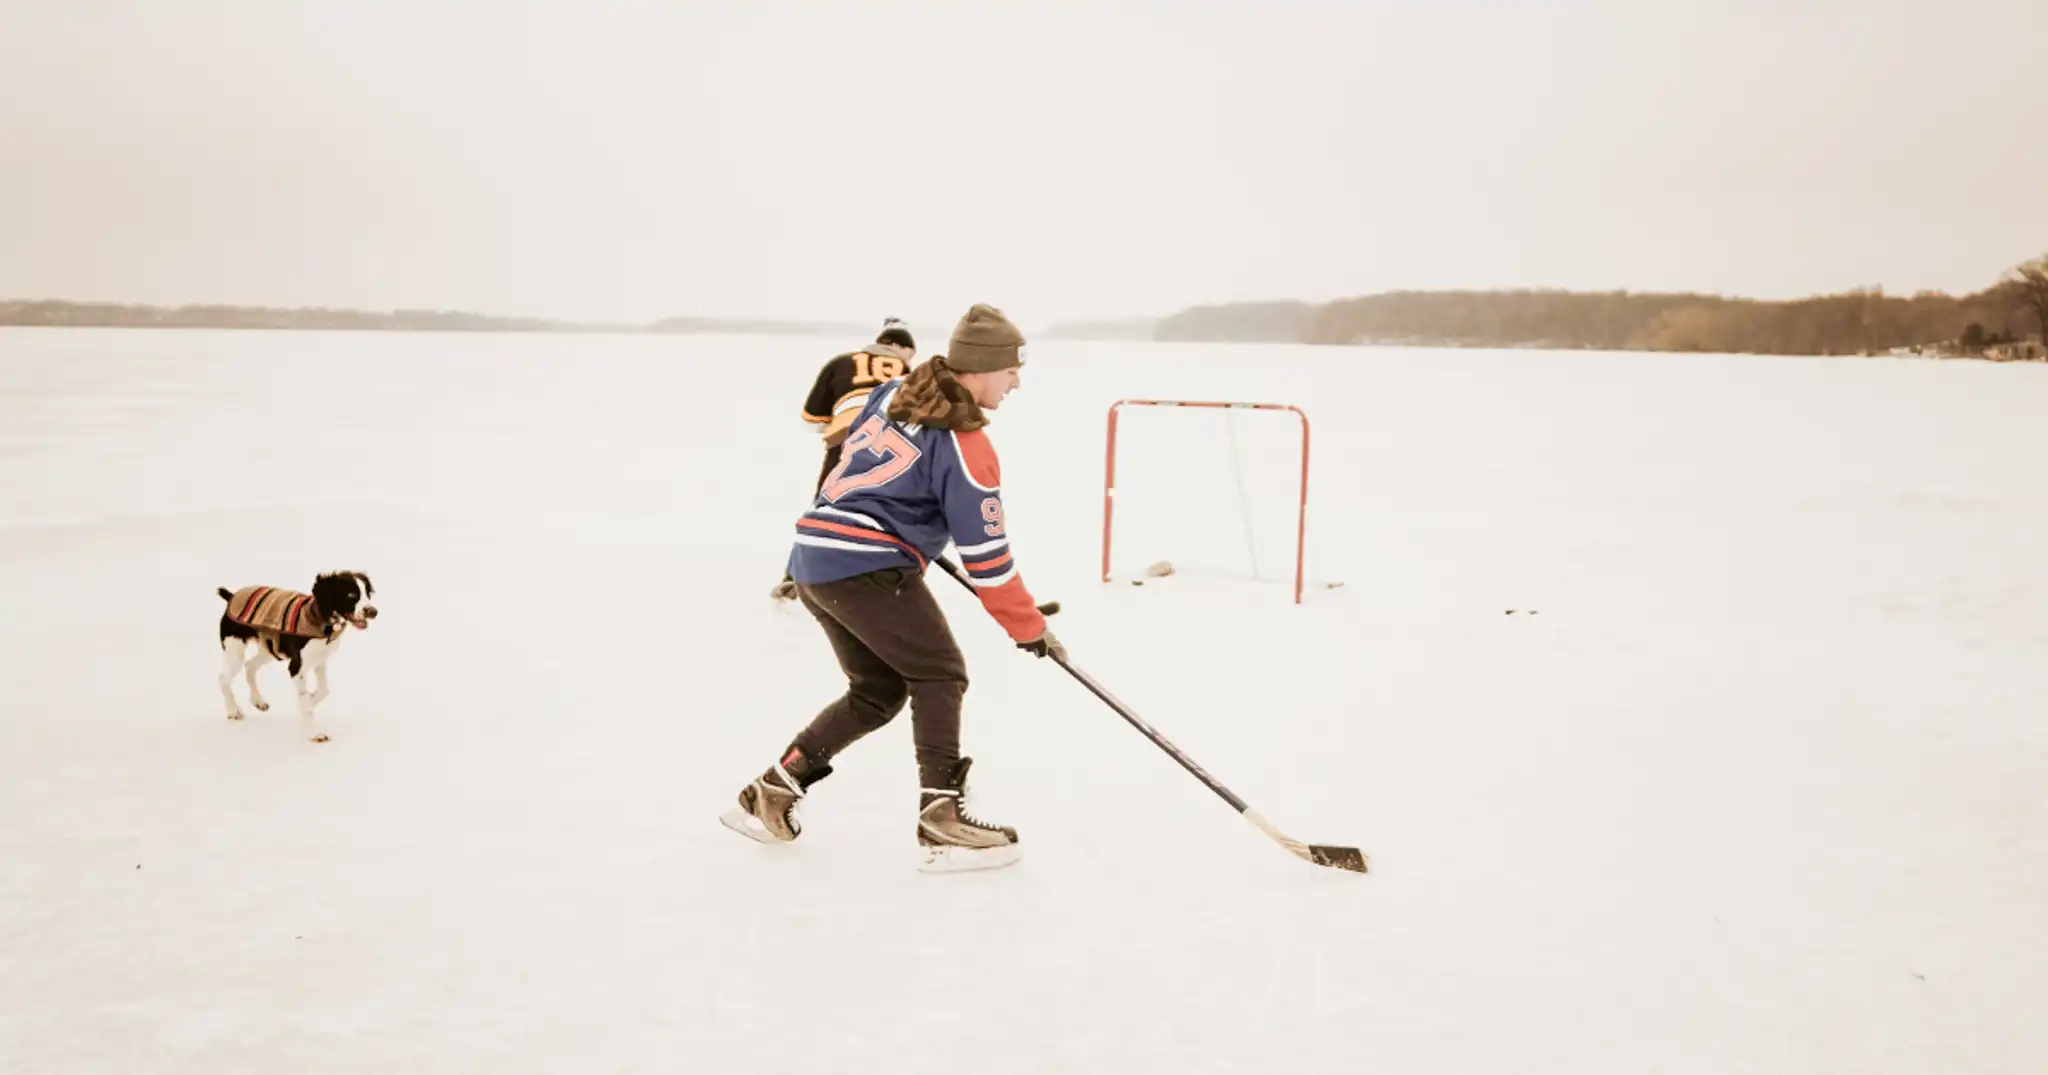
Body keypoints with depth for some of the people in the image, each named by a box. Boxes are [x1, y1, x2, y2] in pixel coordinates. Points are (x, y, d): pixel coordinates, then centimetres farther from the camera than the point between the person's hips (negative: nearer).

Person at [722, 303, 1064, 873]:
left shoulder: (895, 392, 11)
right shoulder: (966, 447, -13)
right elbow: (987, 557, -12)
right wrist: (1030, 629, -2)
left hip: (815, 559, 9)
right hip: (867, 567, -9)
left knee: (879, 690, 16)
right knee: (939, 674, -1)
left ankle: (769, 794, 20)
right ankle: (941, 820, -6)